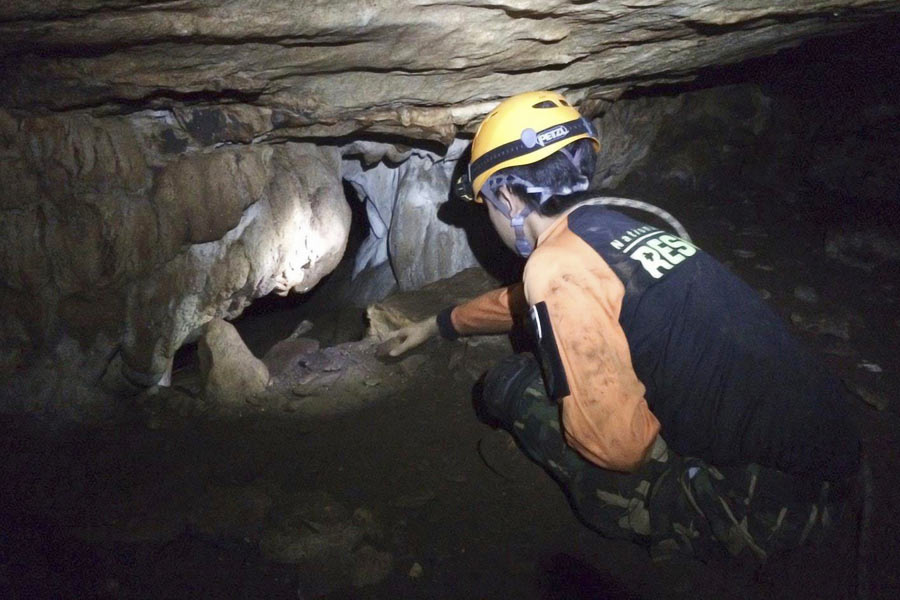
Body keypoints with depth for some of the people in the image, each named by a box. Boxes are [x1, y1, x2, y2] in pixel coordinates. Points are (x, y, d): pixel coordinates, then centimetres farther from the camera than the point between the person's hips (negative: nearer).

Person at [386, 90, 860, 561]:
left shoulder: (556, 264, -18)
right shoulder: (614, 225, 11)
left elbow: (616, 443, -21)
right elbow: (522, 301, 30)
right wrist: (439, 324, 43)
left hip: (772, 502, -9)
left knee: (511, 386, -4)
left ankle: (695, 523, 3)